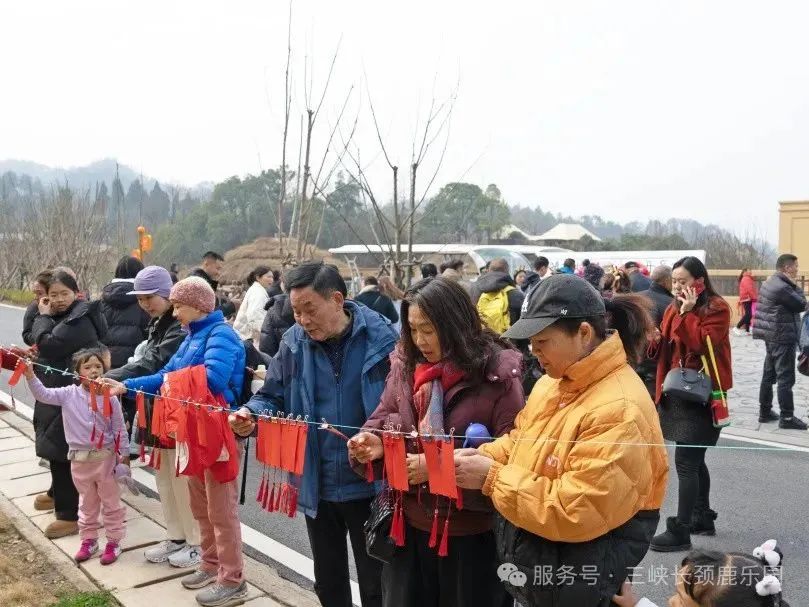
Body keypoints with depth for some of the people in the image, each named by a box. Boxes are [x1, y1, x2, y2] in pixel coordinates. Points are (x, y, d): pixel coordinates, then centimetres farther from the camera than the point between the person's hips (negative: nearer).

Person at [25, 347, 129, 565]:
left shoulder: (109, 397, -9)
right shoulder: (68, 394, -3)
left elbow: (119, 428, -4)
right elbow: (43, 395, -8)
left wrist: (124, 455, -3)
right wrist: (30, 375, -21)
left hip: (105, 457, -2)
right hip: (79, 459, 2)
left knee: (111, 502, 9)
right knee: (87, 503, 17)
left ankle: (114, 541, 20)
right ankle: (89, 540, 32)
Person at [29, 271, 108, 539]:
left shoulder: (79, 320, -19)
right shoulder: (60, 316, 13)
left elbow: (47, 345, -26)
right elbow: (36, 341, 12)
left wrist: (43, 317, -13)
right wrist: (46, 316, -1)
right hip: (55, 392, 10)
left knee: (63, 451, -6)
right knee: (54, 447, 22)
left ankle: (71, 514, 1)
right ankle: (58, 493, 42)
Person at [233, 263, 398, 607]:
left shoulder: (380, 338, -15)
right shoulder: (294, 342, -4)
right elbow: (272, 398, 3)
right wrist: (251, 415, -19)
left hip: (369, 485, -4)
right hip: (317, 484, 4)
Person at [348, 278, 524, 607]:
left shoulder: (497, 372, -15)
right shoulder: (405, 364, 1)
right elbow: (383, 419, 10)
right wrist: (373, 441, -13)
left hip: (472, 531, -4)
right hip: (409, 524, 5)